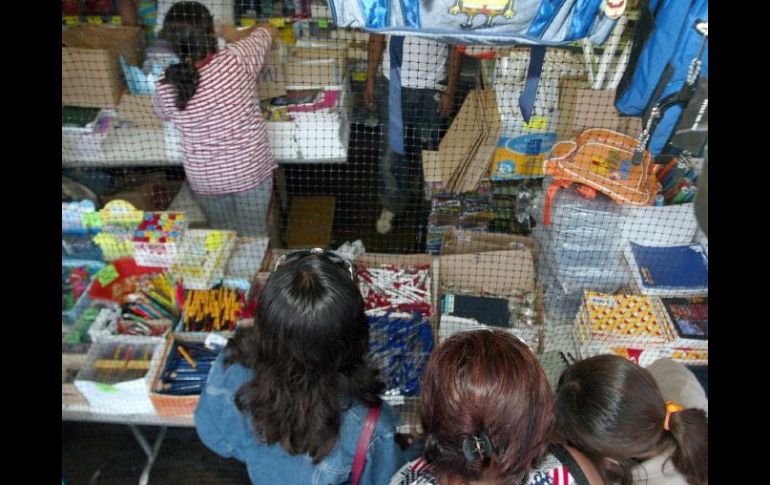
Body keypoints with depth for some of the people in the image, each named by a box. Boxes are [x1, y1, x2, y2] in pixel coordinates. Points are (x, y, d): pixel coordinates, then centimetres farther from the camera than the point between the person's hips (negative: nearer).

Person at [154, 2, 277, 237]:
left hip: (204, 179, 2)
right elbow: (268, 29, -3)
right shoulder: (236, 60, -23)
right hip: (250, 172, -1)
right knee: (253, 236, 18)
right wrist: (237, 35, 15)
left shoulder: (166, 86, -16)